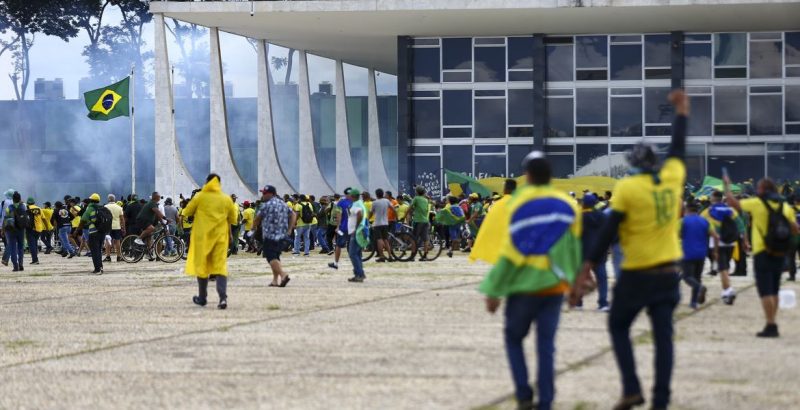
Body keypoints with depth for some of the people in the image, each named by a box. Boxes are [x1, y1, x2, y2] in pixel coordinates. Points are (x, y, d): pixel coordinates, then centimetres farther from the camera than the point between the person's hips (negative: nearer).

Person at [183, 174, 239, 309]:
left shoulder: (200, 197, -6)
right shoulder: (226, 199, -1)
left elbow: (187, 212, 4)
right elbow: (233, 219, 7)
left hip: (202, 236, -1)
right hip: (220, 237, 1)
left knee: (201, 265, 12)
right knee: (220, 266, -1)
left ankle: (202, 298, 22)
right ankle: (223, 298, -18)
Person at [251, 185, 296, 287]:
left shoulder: (266, 205, -8)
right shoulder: (283, 204, 14)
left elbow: (257, 218, -2)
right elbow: (293, 215, 13)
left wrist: (254, 229, 17)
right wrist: (290, 229, 11)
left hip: (270, 236, -8)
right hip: (282, 236, 8)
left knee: (271, 257, -10)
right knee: (275, 257, 16)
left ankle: (283, 274, -29)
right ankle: (275, 280, 13)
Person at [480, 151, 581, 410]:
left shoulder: (516, 205, -7)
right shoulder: (568, 206, 1)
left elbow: (508, 253, -10)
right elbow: (574, 248, 2)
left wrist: (493, 291, -6)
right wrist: (575, 281, 14)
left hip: (523, 286, -2)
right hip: (554, 286, 2)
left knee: (514, 338, 15)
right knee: (546, 345, 6)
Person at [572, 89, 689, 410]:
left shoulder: (627, 188, -11)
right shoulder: (673, 178, 1)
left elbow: (607, 234, -12)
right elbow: (678, 149, 21)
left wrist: (585, 272, -9)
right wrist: (681, 112, 38)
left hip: (637, 273, -4)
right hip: (669, 272, 4)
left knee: (619, 327, 13)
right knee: (663, 336, 6)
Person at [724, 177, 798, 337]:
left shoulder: (757, 203, -8)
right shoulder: (785, 207, 5)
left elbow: (733, 202, 1)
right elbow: (795, 230, 6)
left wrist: (726, 186, 16)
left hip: (762, 253, -6)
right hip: (780, 254, 6)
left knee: (765, 291, -7)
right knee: (774, 291, 16)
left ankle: (771, 325, -14)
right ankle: (772, 325, 19)